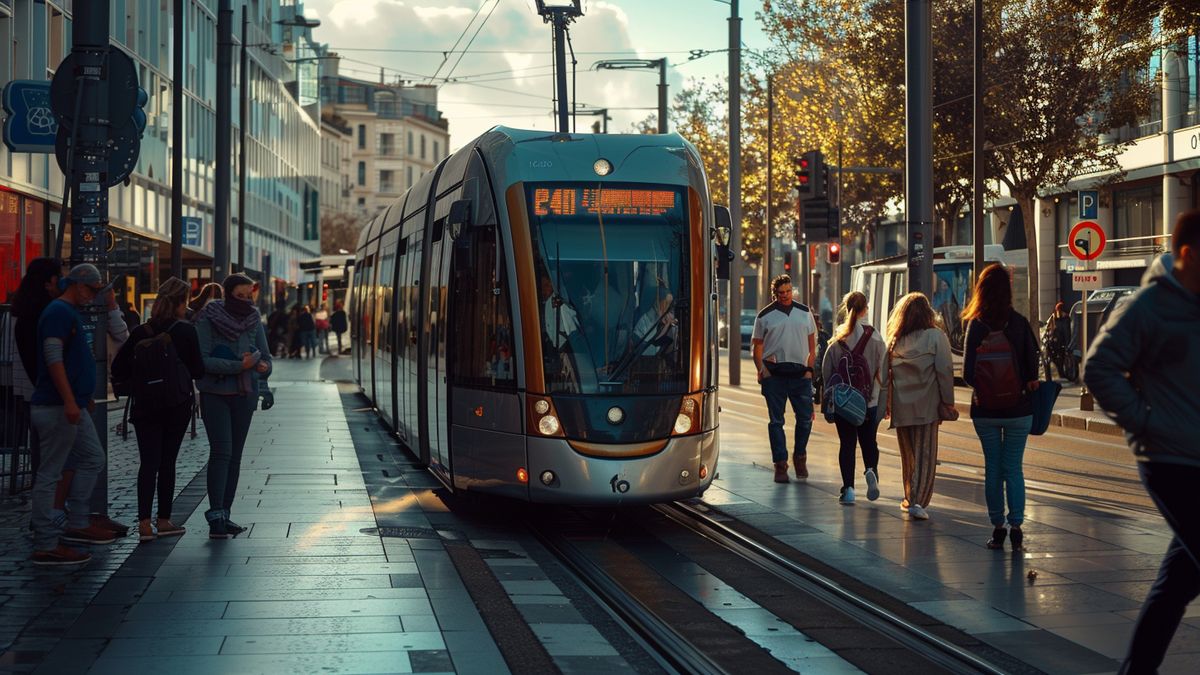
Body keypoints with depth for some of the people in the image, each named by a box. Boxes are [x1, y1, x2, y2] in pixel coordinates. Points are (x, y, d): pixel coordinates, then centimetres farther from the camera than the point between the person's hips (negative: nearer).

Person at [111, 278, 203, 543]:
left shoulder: (140, 332, -1)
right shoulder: (186, 332, -9)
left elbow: (118, 367, 0)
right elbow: (198, 371, -7)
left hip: (145, 406, 2)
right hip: (177, 406, -2)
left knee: (149, 463, 1)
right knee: (167, 463, 9)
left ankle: (144, 523, -10)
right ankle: (164, 521, 14)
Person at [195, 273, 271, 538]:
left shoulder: (253, 320, 6)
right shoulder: (208, 320, -9)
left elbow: (265, 356, 12)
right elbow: (202, 360, -16)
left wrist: (263, 366, -12)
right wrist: (239, 365, -22)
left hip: (244, 395, 5)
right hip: (215, 394, -5)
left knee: (235, 455, 7)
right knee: (221, 451, -15)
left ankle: (224, 514, 14)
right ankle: (215, 516, -14)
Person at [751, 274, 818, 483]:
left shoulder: (804, 313, 11)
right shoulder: (765, 316, 5)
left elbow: (812, 342, 15)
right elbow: (758, 346, 7)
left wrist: (810, 367, 5)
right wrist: (761, 370, -6)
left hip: (800, 373, 2)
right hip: (774, 374, -2)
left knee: (805, 418, 2)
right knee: (776, 421, 1)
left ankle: (800, 457, 24)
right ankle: (780, 465, 6)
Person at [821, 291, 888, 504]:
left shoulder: (837, 339, -3)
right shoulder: (875, 338, -6)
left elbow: (826, 371, 0)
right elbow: (883, 370, -6)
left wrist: (828, 398, 9)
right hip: (870, 401, 0)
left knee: (847, 443, 7)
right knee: (869, 441, 15)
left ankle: (848, 488, 2)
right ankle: (871, 470, -11)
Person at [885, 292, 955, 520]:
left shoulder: (894, 340, 5)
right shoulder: (936, 336, -5)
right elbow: (944, 371, -9)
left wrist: (886, 405, 12)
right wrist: (948, 402, -5)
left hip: (900, 407, 4)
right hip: (926, 406, -4)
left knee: (908, 454, 17)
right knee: (925, 455, 0)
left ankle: (909, 498, 28)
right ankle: (918, 501, -11)